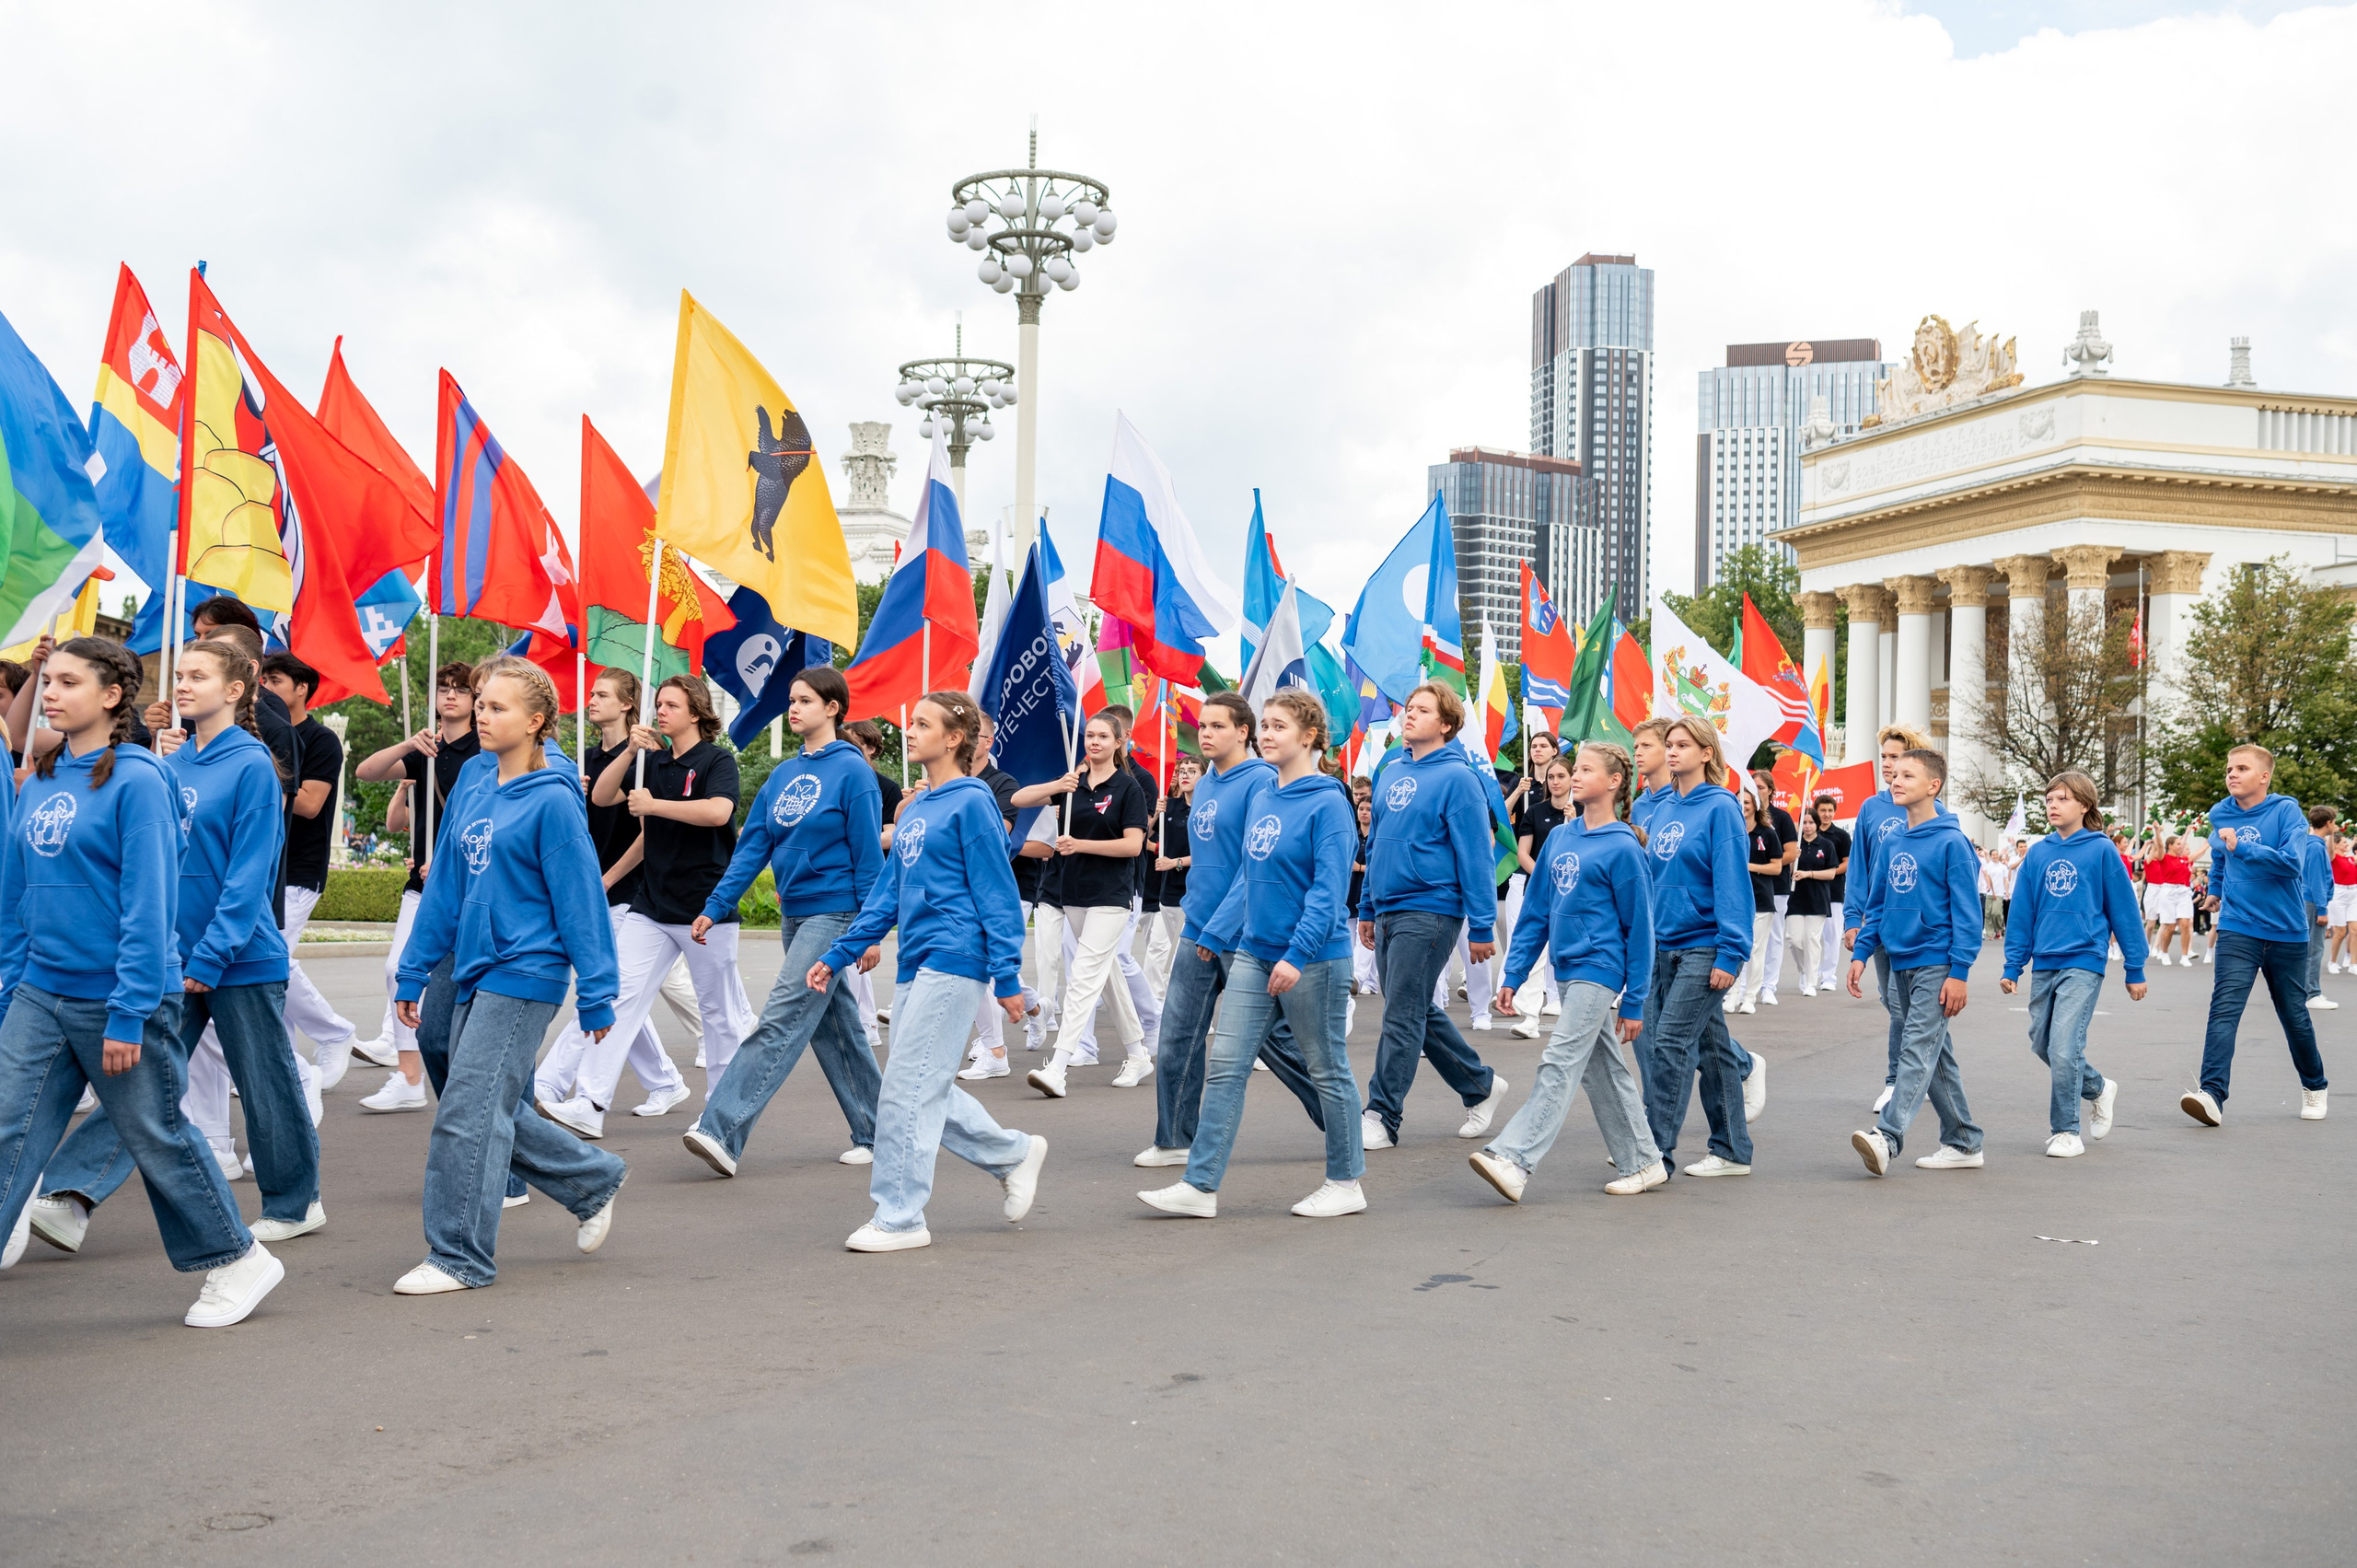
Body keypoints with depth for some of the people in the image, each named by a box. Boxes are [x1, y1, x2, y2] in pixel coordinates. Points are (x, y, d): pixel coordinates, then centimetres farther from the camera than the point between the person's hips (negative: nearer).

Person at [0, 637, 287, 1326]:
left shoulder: (136, 780, -13)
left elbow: (148, 903, -16)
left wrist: (129, 1013, -18)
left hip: (117, 998, -6)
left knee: (157, 1136, 7)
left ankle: (238, 1262, 24)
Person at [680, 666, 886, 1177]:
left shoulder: (852, 771, -9)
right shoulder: (783, 775, 11)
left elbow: (868, 856, -10)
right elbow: (752, 847, 10)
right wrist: (715, 908, 2)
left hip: (834, 913, -8)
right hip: (795, 914, 8)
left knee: (783, 1022, -12)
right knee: (835, 1027, 12)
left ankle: (722, 1131, -16)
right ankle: (876, 1131, 22)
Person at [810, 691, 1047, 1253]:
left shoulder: (972, 801, -7)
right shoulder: (914, 810, 17)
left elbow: (996, 892, -10)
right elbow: (888, 892, 19)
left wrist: (1007, 975, -13)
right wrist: (838, 956, 14)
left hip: (954, 960, -8)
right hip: (916, 964, 9)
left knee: (908, 1086, -7)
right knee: (925, 1087, 10)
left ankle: (900, 1217, 2)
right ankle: (1016, 1152, 27)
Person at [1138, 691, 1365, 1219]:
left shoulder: (1327, 803, -12)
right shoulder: (1260, 794, 10)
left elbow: (1329, 888, -18)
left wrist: (1298, 954, -25)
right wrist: (1216, 934, 17)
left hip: (1313, 958, -7)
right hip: (1252, 953, 7)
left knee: (1328, 1070, 6)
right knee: (1225, 1066, 3)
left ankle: (1346, 1184, 21)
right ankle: (1200, 1185, 6)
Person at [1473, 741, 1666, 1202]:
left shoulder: (1623, 847, -9)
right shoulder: (1559, 838, 11)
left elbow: (1639, 926, -6)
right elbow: (1536, 910, 14)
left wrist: (1634, 1003, -6)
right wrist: (1514, 974, 9)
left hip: (1598, 969, -7)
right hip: (1568, 969, 7)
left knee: (1560, 1063, -13)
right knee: (1604, 1069, 12)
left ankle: (1513, 1160, -19)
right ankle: (1643, 1163, 22)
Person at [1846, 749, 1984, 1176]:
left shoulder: (1951, 841, -9)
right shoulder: (1890, 842, 11)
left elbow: (1966, 911, -11)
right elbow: (1878, 903, 18)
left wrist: (1959, 972, -15)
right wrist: (1861, 953, 9)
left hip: (1935, 965, -7)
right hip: (1900, 965, 7)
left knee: (1918, 1051, -13)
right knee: (1937, 1056, 12)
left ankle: (1888, 1137, -24)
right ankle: (1963, 1142, 20)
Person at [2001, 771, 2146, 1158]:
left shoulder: (2100, 850, -4)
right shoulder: (2038, 854, 7)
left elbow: (2123, 909, -1)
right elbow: (2022, 913, 11)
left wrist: (2135, 969, 1)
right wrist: (2012, 966, 8)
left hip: (2083, 962, -5)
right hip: (2044, 964, 5)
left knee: (2064, 1048, -13)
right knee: (2042, 1044, 11)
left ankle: (2066, 1131, 1)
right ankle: (2098, 1088, 36)